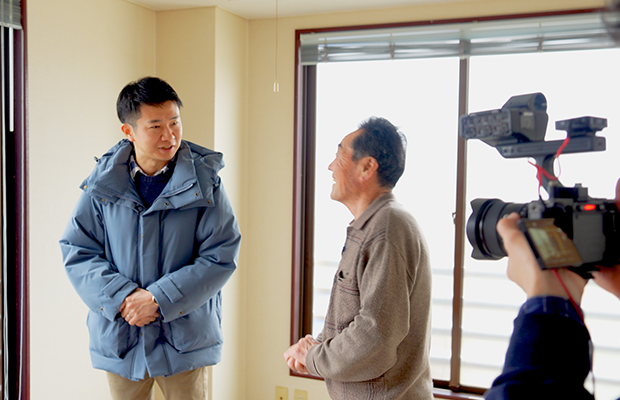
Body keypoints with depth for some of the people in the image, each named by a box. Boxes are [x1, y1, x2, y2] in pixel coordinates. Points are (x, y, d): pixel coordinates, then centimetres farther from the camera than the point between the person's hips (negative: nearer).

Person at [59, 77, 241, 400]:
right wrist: (121, 297, -16)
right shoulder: (102, 183, -3)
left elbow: (221, 257, -11)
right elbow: (76, 251, -1)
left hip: (184, 336, -1)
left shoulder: (203, 182, -8)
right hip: (119, 337, 2)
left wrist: (159, 299, -18)